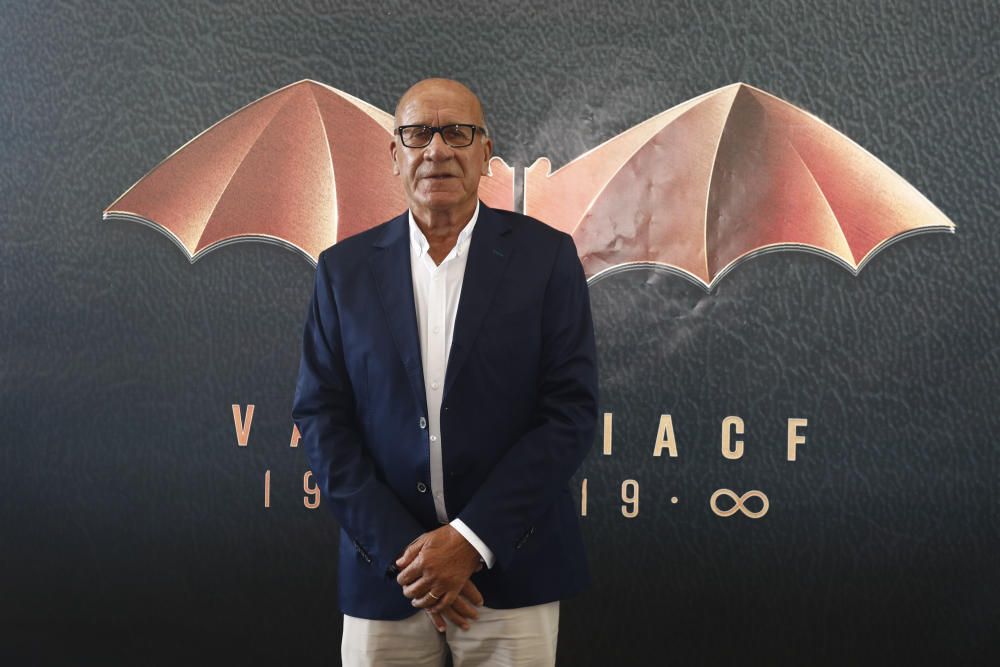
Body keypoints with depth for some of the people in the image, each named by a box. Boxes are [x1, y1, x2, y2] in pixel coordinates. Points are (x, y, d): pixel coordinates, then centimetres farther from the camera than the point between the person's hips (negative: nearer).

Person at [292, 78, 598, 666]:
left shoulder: (546, 256, -2)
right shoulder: (345, 268, 4)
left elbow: (572, 412, -6)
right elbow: (321, 418, 1)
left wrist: (471, 540, -12)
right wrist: (401, 550, -9)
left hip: (509, 568, -1)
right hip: (384, 570, 2)